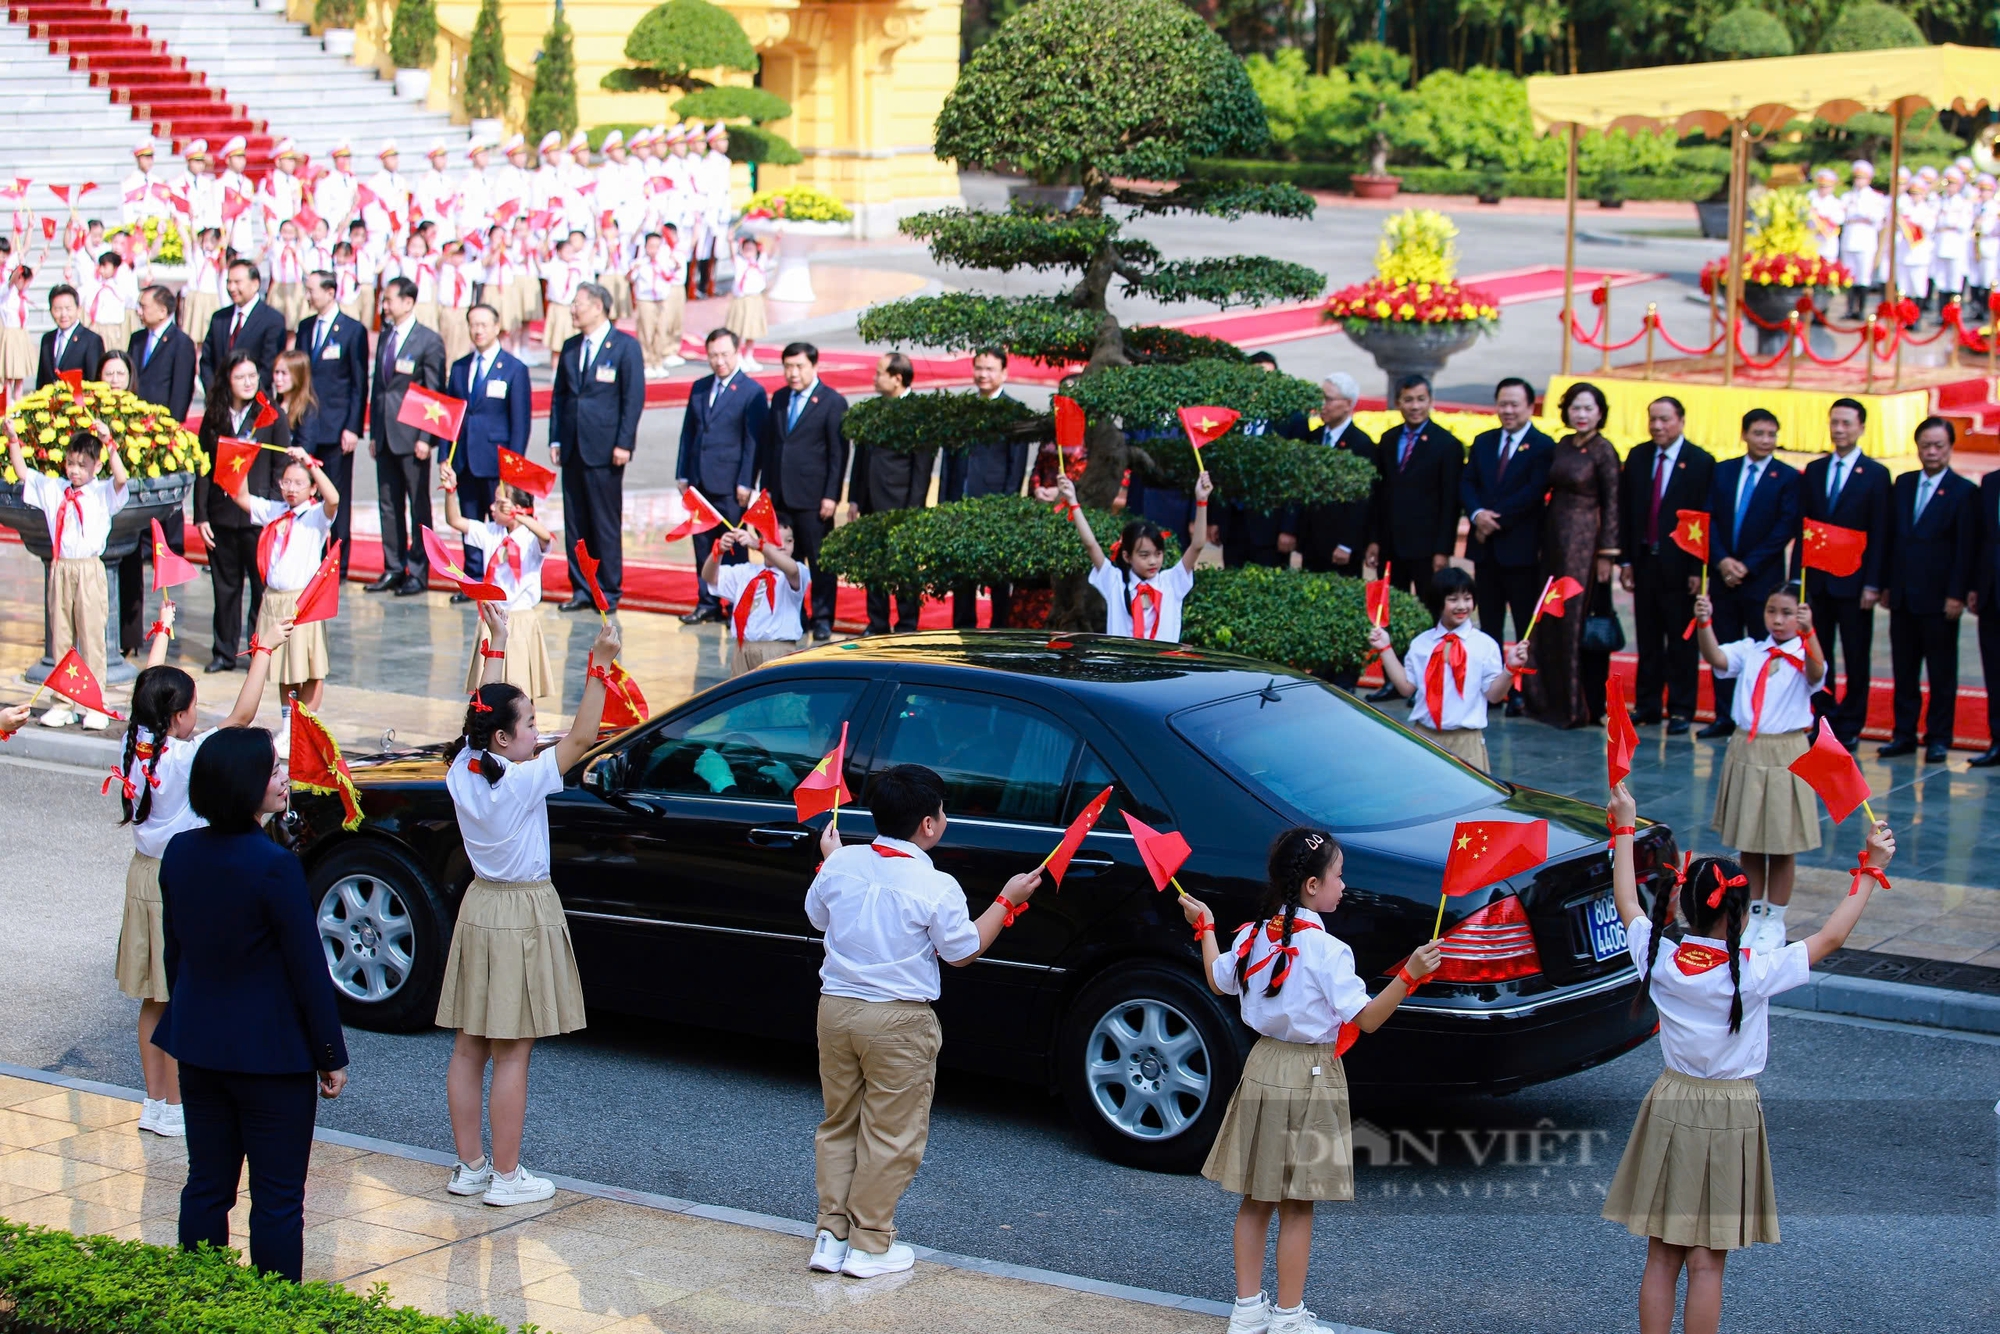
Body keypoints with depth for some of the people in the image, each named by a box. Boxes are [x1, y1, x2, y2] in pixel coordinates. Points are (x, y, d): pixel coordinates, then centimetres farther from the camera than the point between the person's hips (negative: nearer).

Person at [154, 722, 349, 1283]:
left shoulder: (180, 853, 0)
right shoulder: (275, 867, -21)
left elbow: (174, 951, 10)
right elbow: (308, 968, -15)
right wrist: (332, 1056, -6)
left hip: (198, 1046, 7)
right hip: (271, 1052, -6)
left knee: (206, 1187, 15)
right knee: (277, 1198, 3)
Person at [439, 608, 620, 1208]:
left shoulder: (463, 771, -2)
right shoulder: (523, 781, -20)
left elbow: (482, 710, 12)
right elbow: (581, 735, -21)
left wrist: (496, 642, 18)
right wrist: (599, 667, -25)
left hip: (480, 907, 7)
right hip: (523, 916, -7)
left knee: (469, 1047, 11)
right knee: (511, 1054, -2)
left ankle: (468, 1167, 19)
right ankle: (505, 1176, 3)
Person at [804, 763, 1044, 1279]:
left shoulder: (842, 864, -3)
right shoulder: (936, 888, -16)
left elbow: (817, 917, 16)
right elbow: (962, 952, -2)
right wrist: (1008, 901, 7)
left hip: (836, 1007, 5)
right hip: (898, 1022, -5)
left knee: (839, 1125, 17)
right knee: (890, 1135, 7)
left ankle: (830, 1235, 18)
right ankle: (869, 1245, 11)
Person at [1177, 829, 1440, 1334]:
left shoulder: (1252, 936, 1)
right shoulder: (1326, 950, -18)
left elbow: (1218, 981, 19)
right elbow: (1366, 1019, -19)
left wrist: (1204, 927, 32)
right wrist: (1409, 975, -26)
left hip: (1263, 1066, 6)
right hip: (1310, 1078, -6)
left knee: (1255, 1199, 13)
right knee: (1296, 1207, 2)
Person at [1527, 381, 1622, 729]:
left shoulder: (1603, 451, -9)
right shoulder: (1563, 446, 10)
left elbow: (1612, 504, -9)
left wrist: (1606, 553, -12)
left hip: (1584, 542, -7)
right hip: (1554, 538, 7)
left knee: (1580, 620, -4)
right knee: (1552, 622, 10)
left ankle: (1582, 707, 3)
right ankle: (1552, 700, 18)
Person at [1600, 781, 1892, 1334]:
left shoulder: (1659, 960, -7)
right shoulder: (1754, 973, -17)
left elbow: (1626, 903, 11)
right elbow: (1830, 938, -10)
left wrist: (1624, 828, 21)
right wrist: (1870, 870, -3)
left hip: (1671, 1106, 4)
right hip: (1728, 1116, -4)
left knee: (1662, 1255, 9)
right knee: (1707, 1261, 2)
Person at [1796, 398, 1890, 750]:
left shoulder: (1875, 475, -3)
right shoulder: (1814, 471, 9)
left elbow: (1879, 535, -6)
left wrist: (1872, 584, -11)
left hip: (1853, 582, -4)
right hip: (1817, 579, 4)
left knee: (1856, 658, 4)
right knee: (1818, 655, 6)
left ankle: (1851, 726, 12)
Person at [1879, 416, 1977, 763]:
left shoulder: (1963, 492, -5)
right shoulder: (1903, 485, 10)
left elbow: (1966, 549, -8)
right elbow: (1890, 538, 12)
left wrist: (1957, 594, -13)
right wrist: (1885, 584, 8)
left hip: (1938, 599, -5)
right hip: (1903, 597, 5)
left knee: (1942, 672, 3)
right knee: (1904, 669, 9)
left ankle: (1938, 738, 9)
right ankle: (1904, 734, 16)